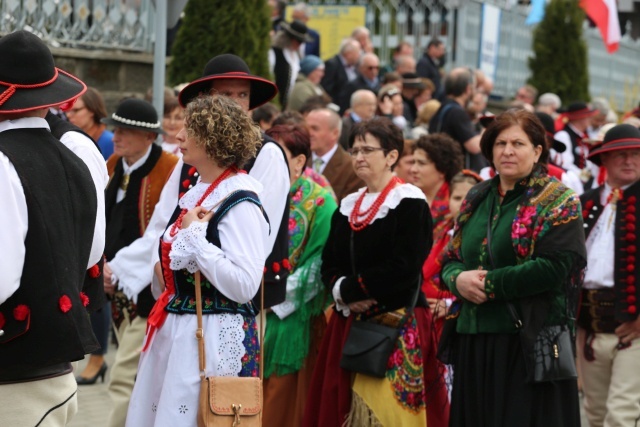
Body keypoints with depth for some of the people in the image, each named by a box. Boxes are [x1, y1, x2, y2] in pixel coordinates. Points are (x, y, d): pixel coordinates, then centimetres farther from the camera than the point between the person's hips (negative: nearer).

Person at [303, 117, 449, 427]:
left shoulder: (410, 203, -6)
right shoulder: (348, 206, 16)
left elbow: (404, 268, -16)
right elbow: (329, 264, 12)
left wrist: (350, 289, -12)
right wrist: (341, 290, -9)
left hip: (397, 323, -7)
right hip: (349, 323, 7)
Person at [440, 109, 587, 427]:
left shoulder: (558, 201, -3)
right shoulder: (476, 199, 16)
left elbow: (556, 267, -16)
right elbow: (450, 260, 18)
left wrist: (489, 283, -15)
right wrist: (458, 279, -6)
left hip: (530, 344, -6)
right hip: (474, 341, 6)